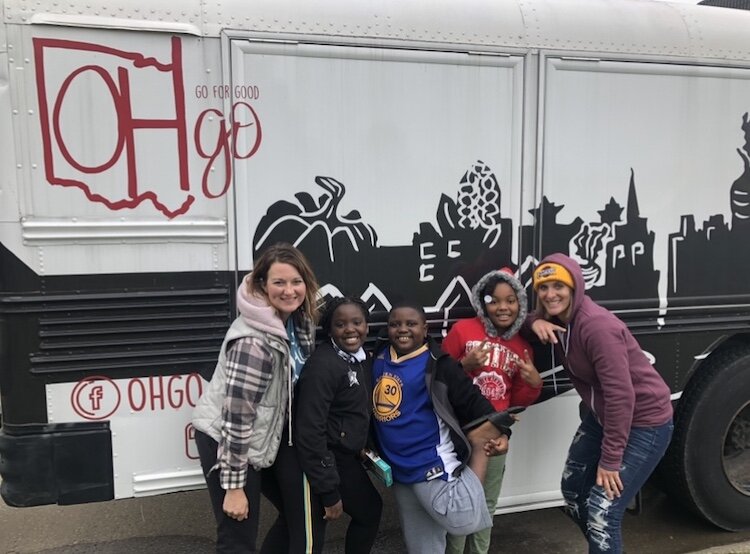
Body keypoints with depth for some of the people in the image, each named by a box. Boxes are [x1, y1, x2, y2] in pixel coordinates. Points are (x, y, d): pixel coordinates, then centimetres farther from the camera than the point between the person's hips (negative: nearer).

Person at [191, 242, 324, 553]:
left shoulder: (294, 320, -2)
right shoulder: (254, 342, -29)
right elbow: (237, 414, -27)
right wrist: (234, 486, -22)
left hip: (260, 437, 9)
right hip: (226, 441, -9)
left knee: (301, 512, 18)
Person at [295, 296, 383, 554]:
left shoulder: (361, 357, 2)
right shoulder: (323, 365, -26)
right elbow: (310, 431, -28)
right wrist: (329, 492, -25)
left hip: (347, 455, 9)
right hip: (329, 459, -9)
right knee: (368, 511, 5)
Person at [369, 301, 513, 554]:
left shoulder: (437, 364, -13)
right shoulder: (378, 359, 4)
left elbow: (470, 400, -13)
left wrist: (498, 433, -20)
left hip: (432, 464, -6)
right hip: (398, 469, 6)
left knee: (465, 522, -21)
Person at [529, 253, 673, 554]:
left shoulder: (597, 326, -29)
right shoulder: (557, 320, -4)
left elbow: (621, 395, -30)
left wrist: (610, 460, -24)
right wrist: (535, 321, -13)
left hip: (644, 423, -9)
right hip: (603, 417, 9)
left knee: (601, 512, -13)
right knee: (573, 492, 18)